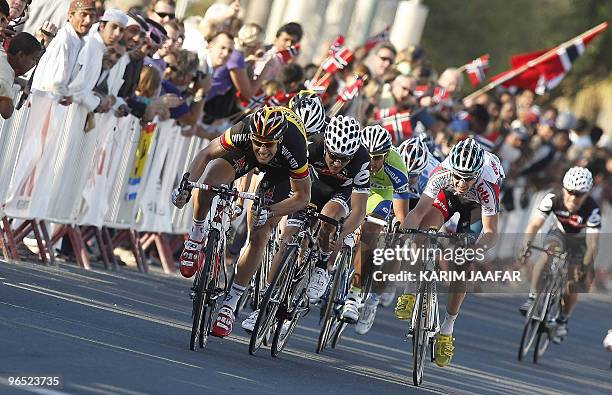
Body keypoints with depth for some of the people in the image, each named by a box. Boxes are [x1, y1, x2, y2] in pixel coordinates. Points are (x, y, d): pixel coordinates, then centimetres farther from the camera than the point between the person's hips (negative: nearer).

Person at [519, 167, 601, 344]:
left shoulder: (592, 210, -35)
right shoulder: (553, 198, -29)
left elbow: (593, 244, -38)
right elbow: (534, 225, -29)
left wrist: (586, 268, -51)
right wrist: (526, 244, -47)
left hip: (580, 242, -1)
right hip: (559, 234, 1)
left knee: (572, 284, -10)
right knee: (550, 252, -32)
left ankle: (563, 321, 15)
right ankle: (532, 298, -25)